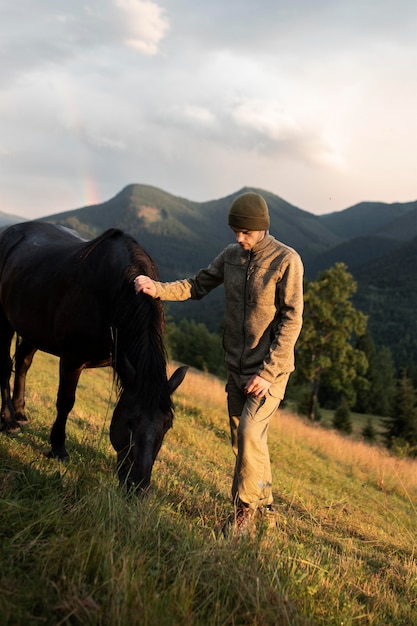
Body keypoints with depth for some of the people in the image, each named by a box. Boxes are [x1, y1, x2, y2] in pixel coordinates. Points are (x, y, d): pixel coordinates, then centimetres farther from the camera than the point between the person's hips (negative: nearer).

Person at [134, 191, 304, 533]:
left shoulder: (287, 261, -14)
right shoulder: (231, 255, 4)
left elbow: (291, 322, -16)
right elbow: (198, 286, 10)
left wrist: (268, 373, -19)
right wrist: (158, 289, -8)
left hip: (270, 369, -6)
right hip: (237, 367, 6)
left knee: (250, 432, -16)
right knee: (244, 439, 12)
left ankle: (246, 506, 6)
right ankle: (264, 504, 31)